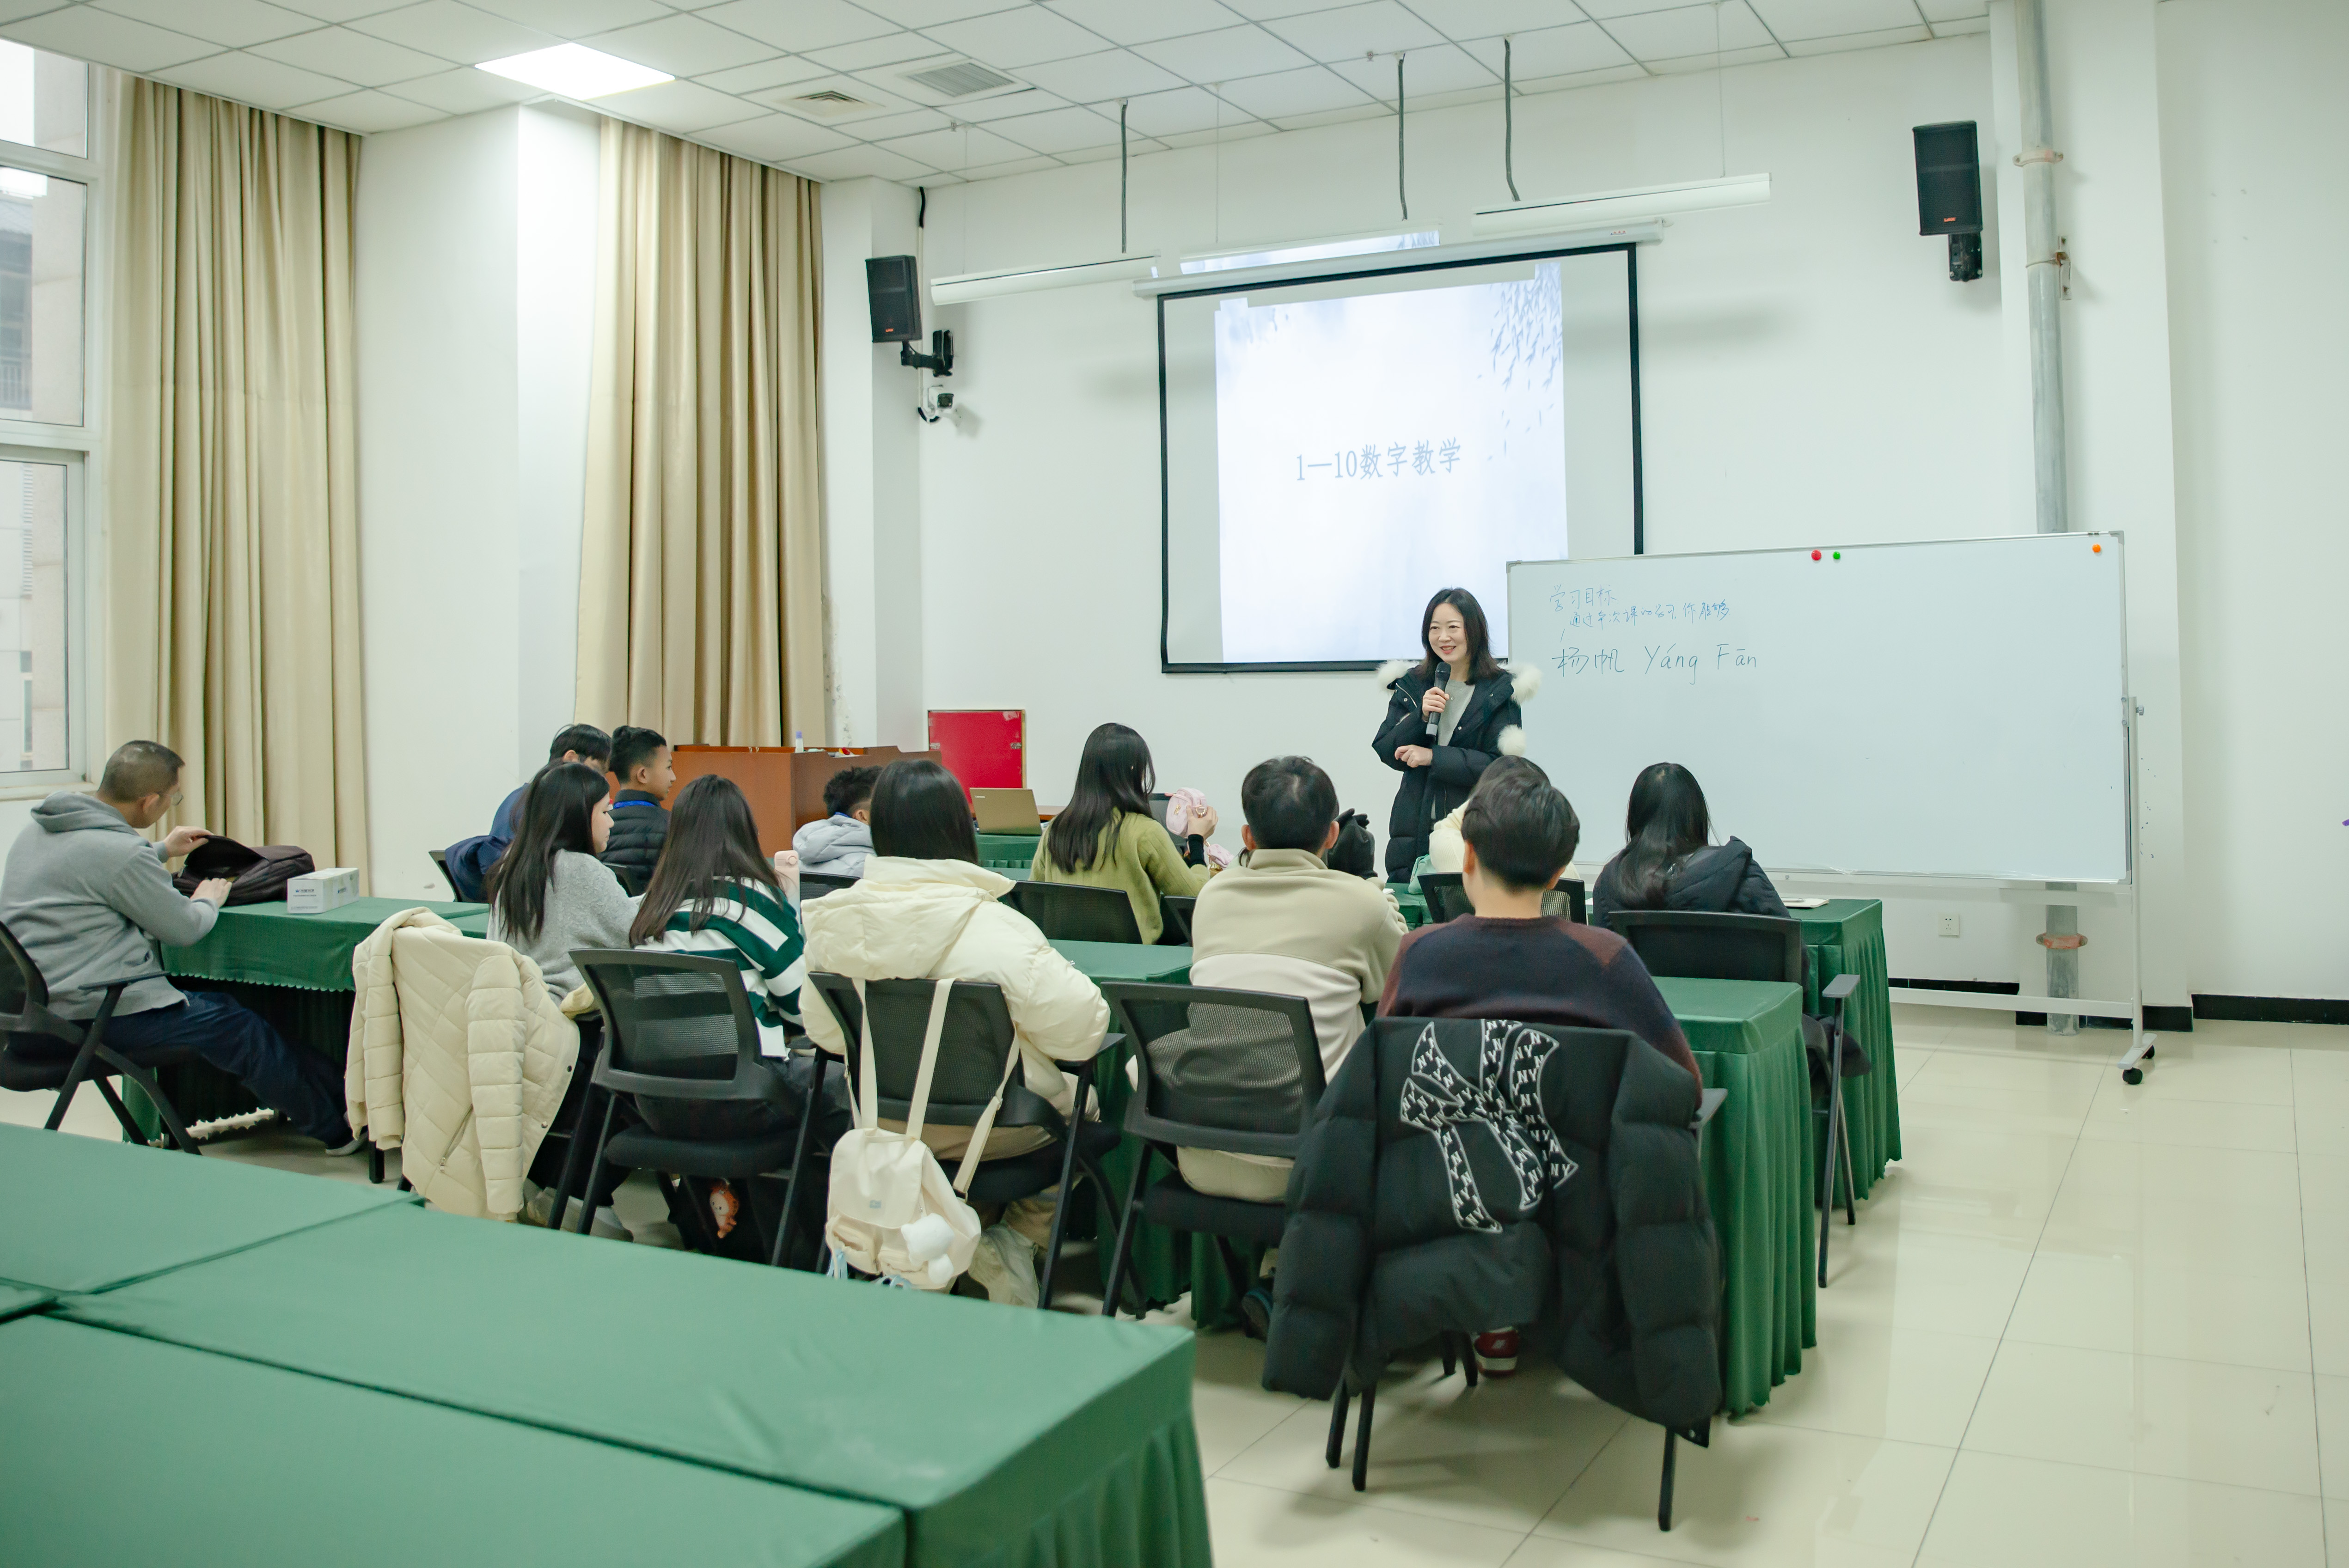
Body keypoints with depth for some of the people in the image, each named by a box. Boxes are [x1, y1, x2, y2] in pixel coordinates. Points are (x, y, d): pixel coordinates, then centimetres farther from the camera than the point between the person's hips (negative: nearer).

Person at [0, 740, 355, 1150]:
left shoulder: (40, 828, 8)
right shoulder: (119, 852, -22)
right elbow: (184, 929, -10)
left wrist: (161, 853, 32)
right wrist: (208, 901, 12)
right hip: (89, 1016, -10)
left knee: (212, 1007, 18)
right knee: (241, 1030, 1)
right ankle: (337, 1128, 13)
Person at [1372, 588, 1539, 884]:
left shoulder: (1501, 691, -1)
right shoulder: (1411, 685, 10)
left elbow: (1503, 764, -10)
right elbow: (1386, 752, 5)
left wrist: (1433, 757, -13)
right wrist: (1421, 717, -12)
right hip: (1415, 832, 3)